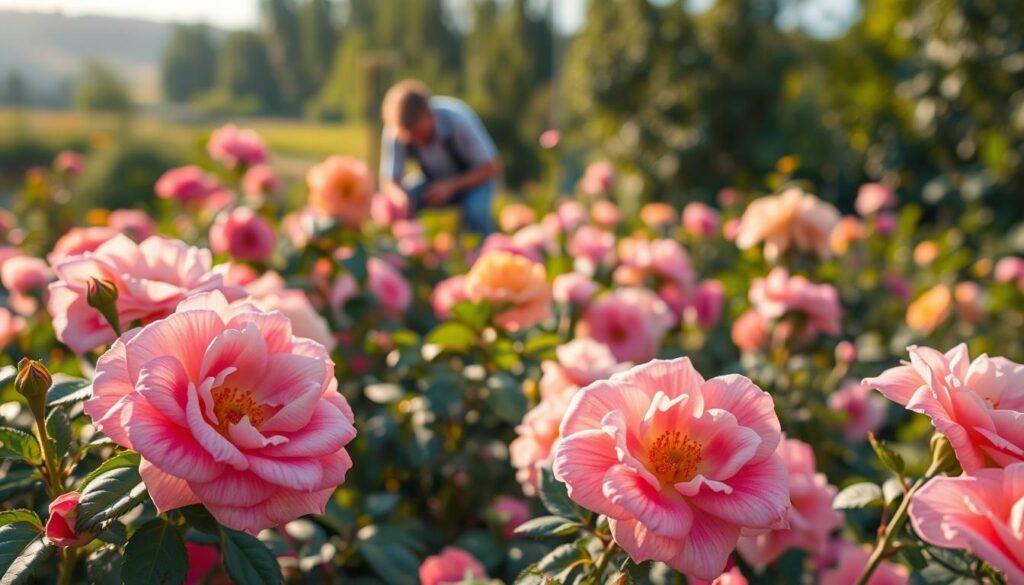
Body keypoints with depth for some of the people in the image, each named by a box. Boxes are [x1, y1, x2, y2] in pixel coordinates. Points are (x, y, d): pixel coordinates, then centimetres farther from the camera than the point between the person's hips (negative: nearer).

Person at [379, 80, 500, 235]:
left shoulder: (458, 119, -30)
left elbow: (490, 168, -23)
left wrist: (451, 186, -36)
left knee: (475, 212, -35)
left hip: (472, 179, -3)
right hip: (433, 180, 3)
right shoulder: (394, 132, -24)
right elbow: (388, 181, -21)